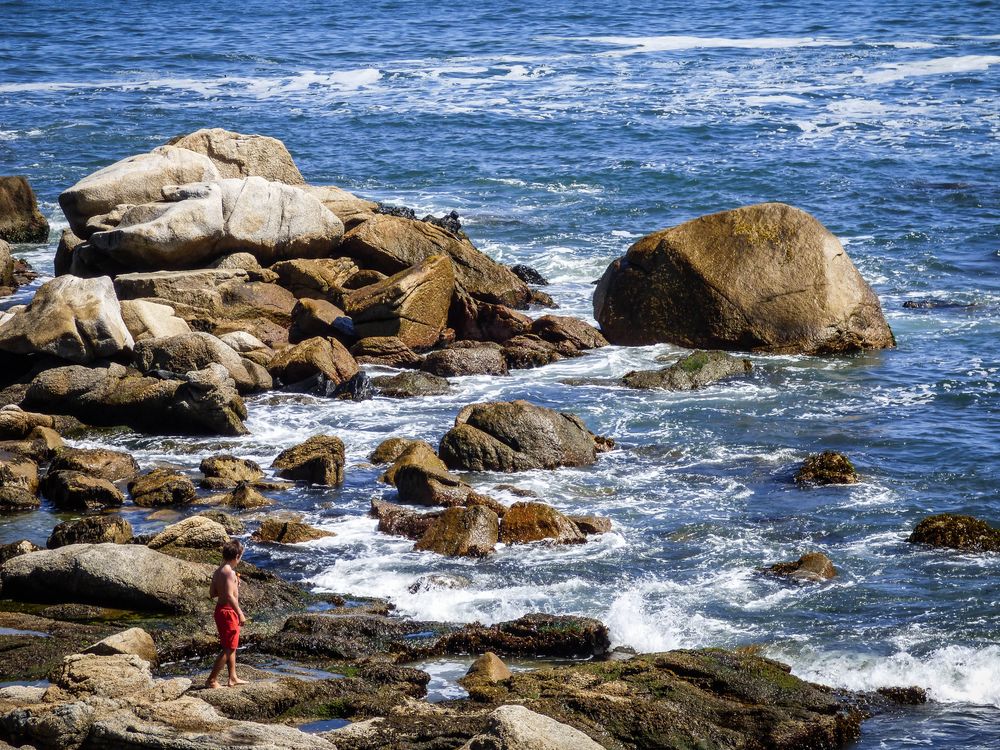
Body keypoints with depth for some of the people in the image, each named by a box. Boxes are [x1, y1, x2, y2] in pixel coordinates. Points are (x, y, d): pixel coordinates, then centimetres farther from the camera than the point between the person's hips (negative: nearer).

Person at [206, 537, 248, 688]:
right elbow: (230, 596, -26)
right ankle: (212, 680, -2)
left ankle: (233, 678, 27)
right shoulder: (229, 572, -19)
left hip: (221, 610, 10)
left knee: (231, 647, 20)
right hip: (228, 611, -10)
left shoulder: (218, 571, 9)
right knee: (229, 648, -3)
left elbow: (212, 593, 14)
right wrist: (240, 613, -21)